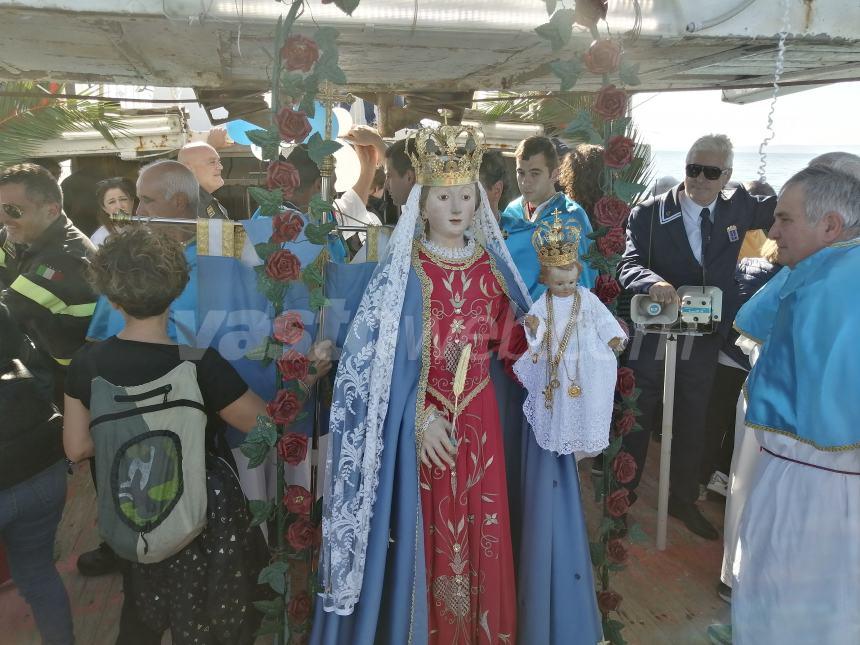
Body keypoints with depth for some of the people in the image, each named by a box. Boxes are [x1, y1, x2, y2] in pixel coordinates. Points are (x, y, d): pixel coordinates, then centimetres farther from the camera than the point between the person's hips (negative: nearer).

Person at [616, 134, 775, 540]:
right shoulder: (651, 212, -11)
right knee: (637, 420, 10)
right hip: (651, 339, -4)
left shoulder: (739, 208, 2)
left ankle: (683, 500, 39)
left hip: (703, 342, 4)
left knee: (692, 423, 18)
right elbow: (628, 263, -21)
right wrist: (652, 281, -40)